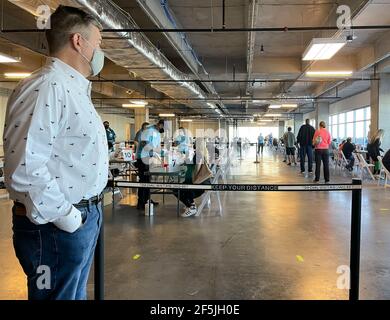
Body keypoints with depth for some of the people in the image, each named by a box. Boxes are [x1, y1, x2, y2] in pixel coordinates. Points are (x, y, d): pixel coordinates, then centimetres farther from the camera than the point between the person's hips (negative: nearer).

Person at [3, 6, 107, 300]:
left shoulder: (75, 89, 15)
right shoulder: (45, 87, -19)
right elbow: (25, 168, -28)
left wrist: (87, 212, 15)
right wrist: (66, 218, -20)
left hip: (85, 216, 10)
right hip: (58, 225, -10)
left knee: (77, 294, 22)